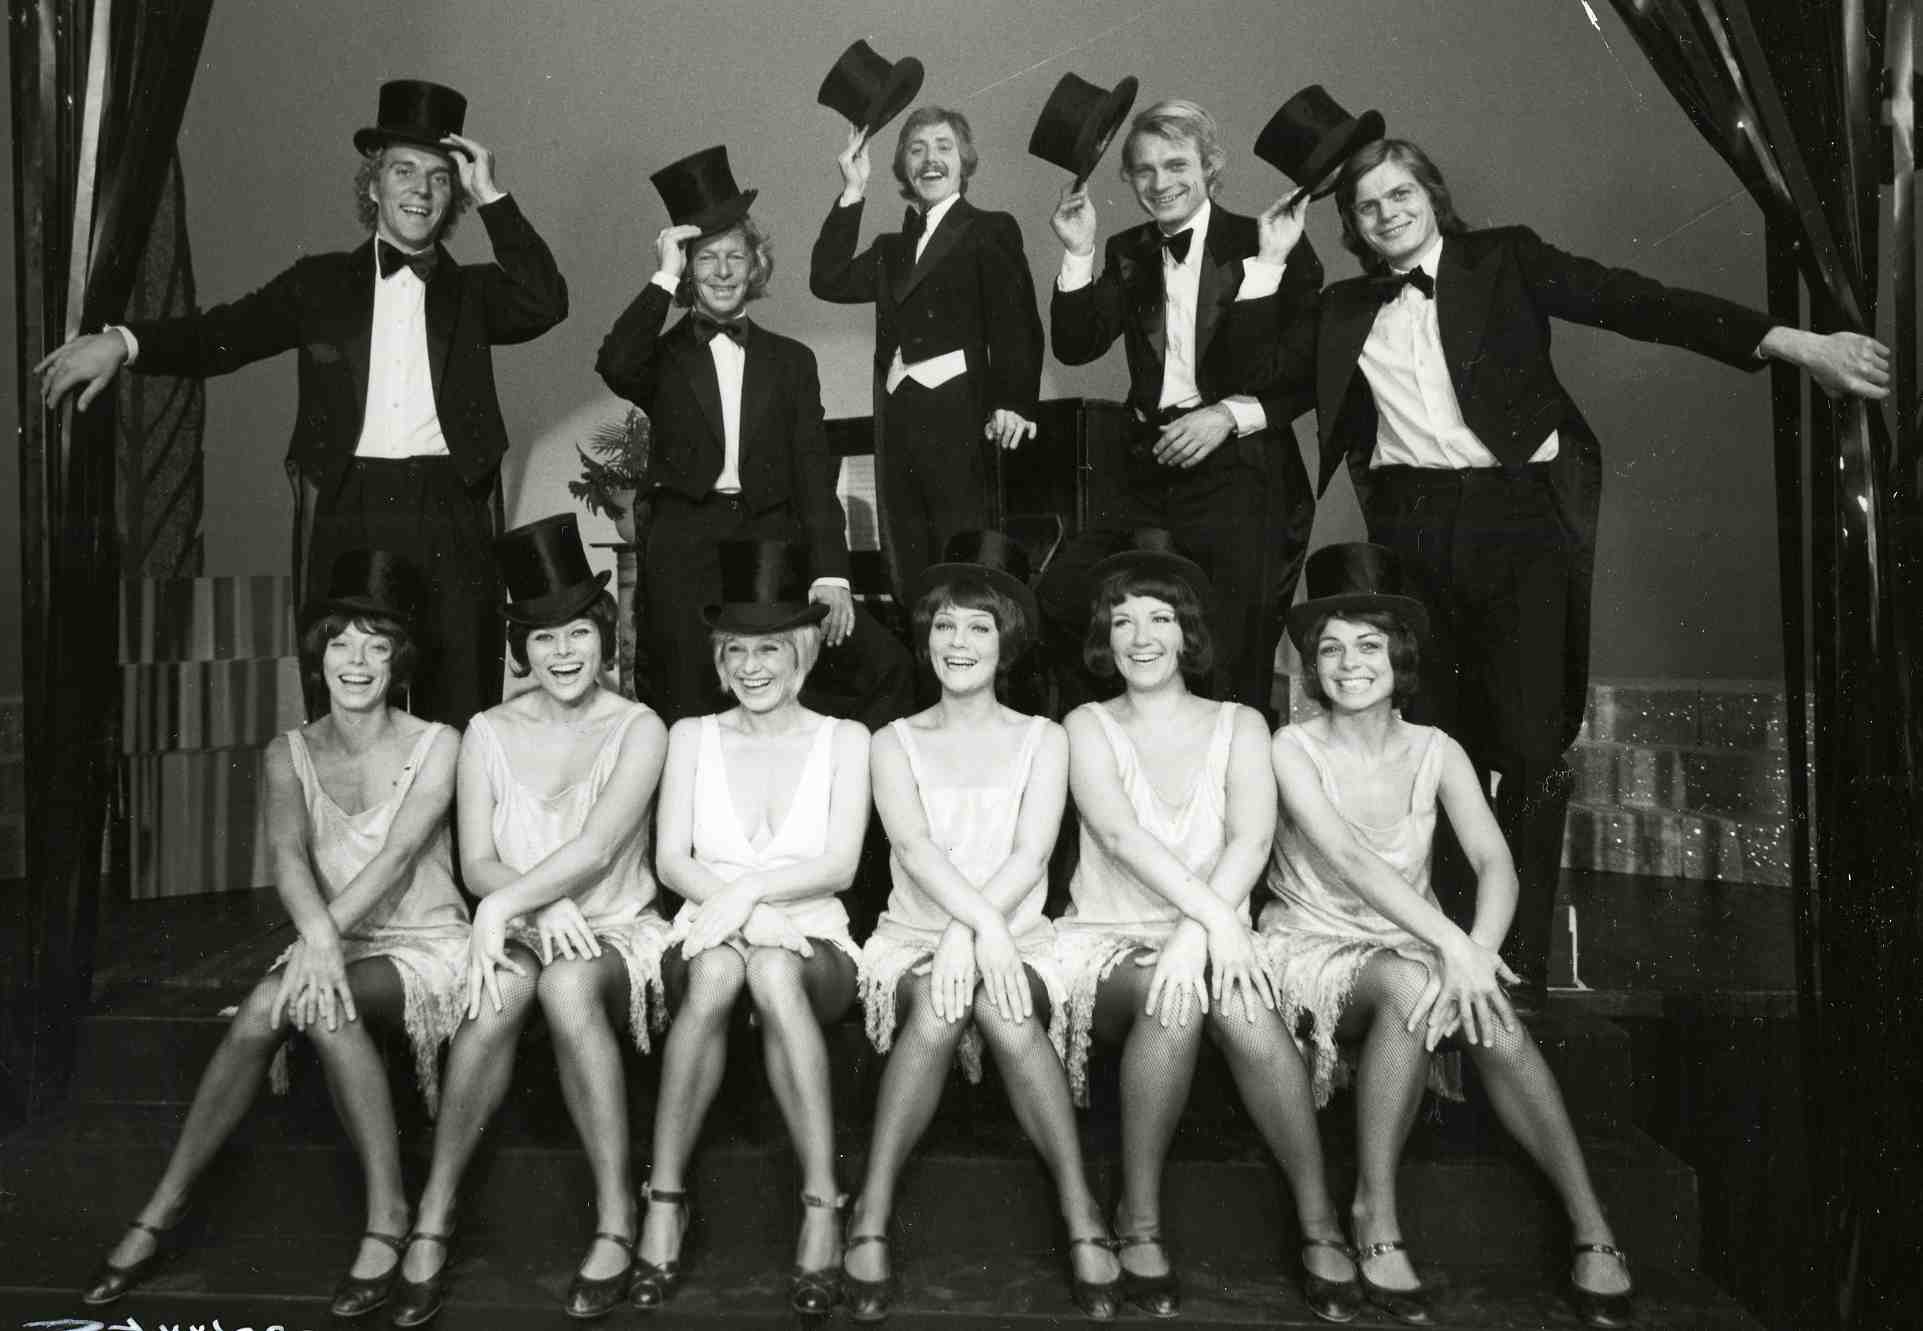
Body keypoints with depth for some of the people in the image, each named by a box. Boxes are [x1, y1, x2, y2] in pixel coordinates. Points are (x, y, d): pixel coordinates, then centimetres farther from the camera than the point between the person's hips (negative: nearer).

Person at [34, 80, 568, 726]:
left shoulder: (472, 291, 13)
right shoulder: (322, 282, 14)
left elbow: (546, 302, -5)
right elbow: (218, 335, 9)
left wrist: (491, 196, -1)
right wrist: (123, 340, -8)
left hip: (451, 516, 0)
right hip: (347, 514, 1)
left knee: (460, 718, 0)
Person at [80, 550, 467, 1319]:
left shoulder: (435, 746, -5)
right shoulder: (290, 754, 5)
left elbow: (398, 854, -19)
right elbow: (287, 853, -13)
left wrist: (323, 939, -32)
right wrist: (316, 935, -34)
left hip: (425, 950, -3)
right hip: (334, 947, 4)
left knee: (287, 1005, -32)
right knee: (260, 1014, -28)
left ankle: (388, 1217, -28)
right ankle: (161, 1213, -13)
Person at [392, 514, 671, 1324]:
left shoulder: (637, 729, -1)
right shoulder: (488, 733, 7)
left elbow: (598, 847, -15)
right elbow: (477, 863, -1)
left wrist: (508, 902, -26)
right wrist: (541, 907, -20)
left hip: (617, 932, -2)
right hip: (518, 928, 2)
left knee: (567, 983, -36)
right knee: (503, 989, -33)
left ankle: (617, 1219, -28)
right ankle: (434, 1218, -22)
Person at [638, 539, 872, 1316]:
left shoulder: (844, 740, 7)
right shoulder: (692, 736, 12)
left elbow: (840, 865, -5)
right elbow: (671, 860, 1)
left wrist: (752, 889, -22)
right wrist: (735, 909, -18)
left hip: (811, 945, -1)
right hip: (709, 933, 1)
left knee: (773, 971, -36)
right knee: (717, 968, -35)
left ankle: (823, 1207, -32)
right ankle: (665, 1201, -27)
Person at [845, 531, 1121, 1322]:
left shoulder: (1043, 741, 10)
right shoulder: (896, 744, 10)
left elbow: (1030, 855, -5)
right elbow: (913, 847, -8)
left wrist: (968, 935, -22)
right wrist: (982, 926, -26)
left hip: (1017, 937, 0)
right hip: (916, 936, 0)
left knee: (1004, 1006, -34)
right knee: (938, 1004, -34)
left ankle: (1081, 1216, -28)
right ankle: (872, 1218, -28)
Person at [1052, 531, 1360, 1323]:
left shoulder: (1239, 725, 8)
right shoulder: (1089, 725, 4)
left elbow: (1251, 838, -10)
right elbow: (1119, 833, -14)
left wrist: (1196, 933, -27)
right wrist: (1214, 915, -29)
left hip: (1212, 936, 1)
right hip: (1111, 940, -1)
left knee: (1238, 1004, -33)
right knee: (1175, 996, -34)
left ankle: (1319, 1221, -19)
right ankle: (1139, 1220, -18)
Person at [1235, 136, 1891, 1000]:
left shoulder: (1503, 259, 10)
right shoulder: (1346, 310, 18)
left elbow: (1632, 302, 1)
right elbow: (1258, 363, 13)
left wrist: (1794, 343, -7)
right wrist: (1270, 260, 11)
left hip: (1521, 514, -2)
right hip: (1412, 525, 2)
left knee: (1531, 743, -7)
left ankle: (1521, 962, 1)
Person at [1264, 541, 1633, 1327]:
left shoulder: (1435, 752, 1)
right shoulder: (1294, 748, -9)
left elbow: (1496, 863, -12)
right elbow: (1348, 858, -24)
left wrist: (1478, 950, -33)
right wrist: (1450, 945, -35)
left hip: (1411, 947, 3)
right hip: (1316, 949, -3)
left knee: (1493, 1016, -29)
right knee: (1413, 986, -35)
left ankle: (1591, 1226, -19)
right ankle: (1375, 1214, -23)